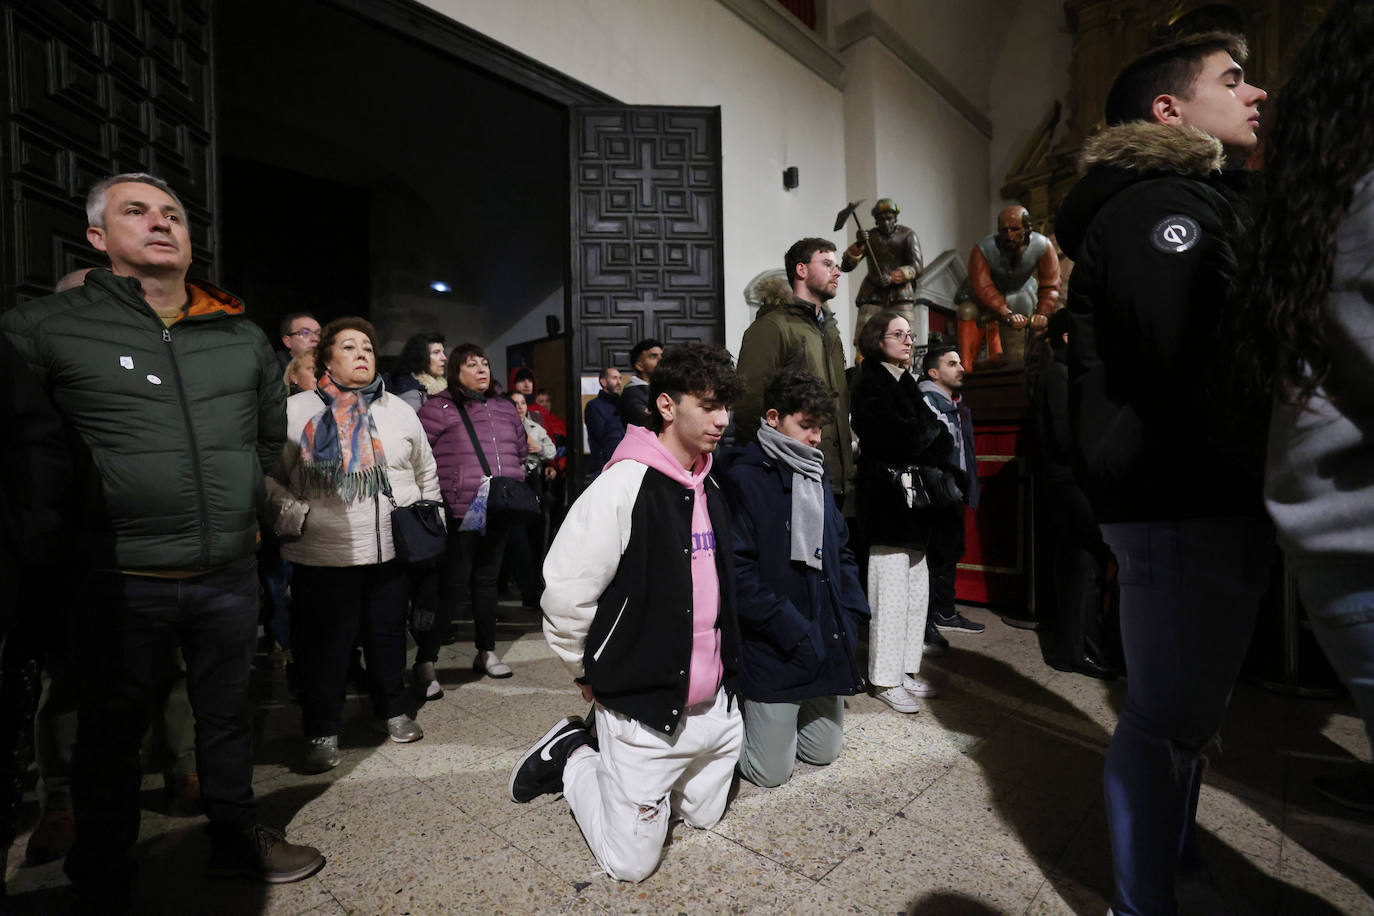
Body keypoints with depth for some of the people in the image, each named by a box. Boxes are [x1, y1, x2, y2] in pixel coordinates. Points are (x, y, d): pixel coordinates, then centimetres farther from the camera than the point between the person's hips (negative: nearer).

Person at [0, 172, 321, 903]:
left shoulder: (243, 337, 7)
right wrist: (80, 515, -2)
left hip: (230, 575, 3)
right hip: (122, 582, -3)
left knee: (227, 715, 19)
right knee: (111, 734, 14)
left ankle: (236, 839, 39)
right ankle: (102, 885, 36)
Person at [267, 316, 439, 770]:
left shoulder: (399, 410, 9)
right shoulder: (296, 410, 0)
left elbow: (426, 472, 16)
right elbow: (269, 476, 3)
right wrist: (292, 511, -11)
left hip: (393, 552, 3)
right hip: (323, 556, -2)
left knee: (389, 635, 15)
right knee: (325, 643, 7)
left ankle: (393, 711, 35)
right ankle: (323, 731, 26)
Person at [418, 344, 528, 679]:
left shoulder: (505, 408, 15)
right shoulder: (440, 407, -4)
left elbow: (521, 449, 25)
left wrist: (514, 482, 13)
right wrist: (439, 486, -8)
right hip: (459, 513, -6)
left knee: (487, 580, 16)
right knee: (452, 583, -4)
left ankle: (486, 652, 28)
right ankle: (426, 658, 11)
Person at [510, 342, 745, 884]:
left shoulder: (711, 489, 4)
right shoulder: (623, 486, -22)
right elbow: (565, 590, -20)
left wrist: (726, 665, 16)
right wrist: (587, 673, -6)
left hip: (716, 705, 8)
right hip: (644, 712, -7)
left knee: (703, 815, 24)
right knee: (631, 862, 7)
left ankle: (598, 755, 38)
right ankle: (571, 757, 28)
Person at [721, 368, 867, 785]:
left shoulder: (816, 473, 9)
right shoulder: (744, 478, -15)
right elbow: (738, 571, -20)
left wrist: (851, 611, 3)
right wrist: (792, 629, -19)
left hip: (826, 640, 7)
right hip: (774, 649, -7)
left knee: (824, 752, 19)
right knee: (770, 771, 3)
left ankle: (770, 717, 40)